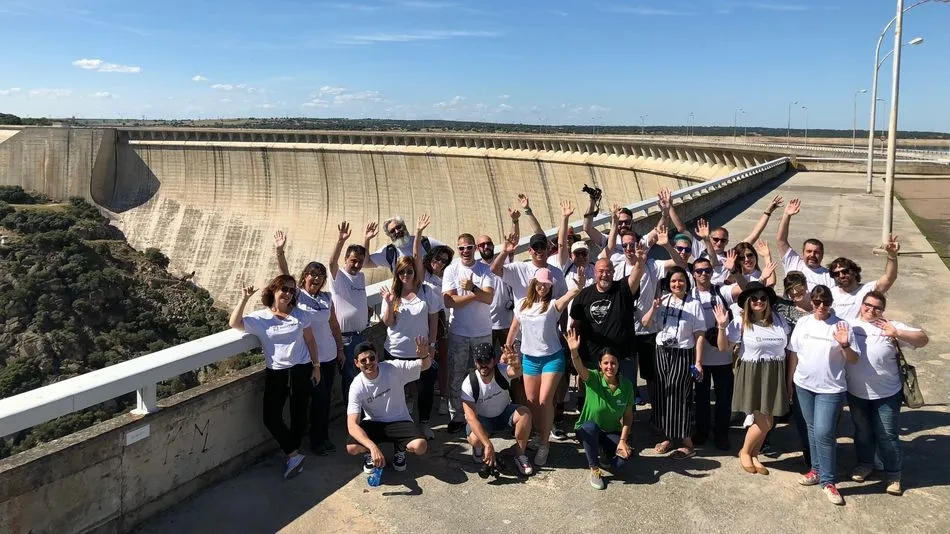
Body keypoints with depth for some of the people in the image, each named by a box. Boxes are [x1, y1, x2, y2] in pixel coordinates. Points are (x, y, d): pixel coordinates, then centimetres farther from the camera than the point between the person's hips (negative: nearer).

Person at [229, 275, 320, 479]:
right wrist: (244, 299, -18)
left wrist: (316, 366, 7)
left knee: (298, 414, 7)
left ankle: (292, 454, 25)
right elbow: (234, 323, -13)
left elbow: (310, 341, 9)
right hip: (275, 373, 0)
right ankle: (294, 455, 7)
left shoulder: (300, 315, 3)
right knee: (271, 417, -7)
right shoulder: (260, 318, -1)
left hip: (301, 370, 0)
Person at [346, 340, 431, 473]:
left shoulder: (394, 368, -18)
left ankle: (399, 449, 10)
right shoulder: (357, 387, -18)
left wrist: (425, 355, -52)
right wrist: (373, 447, -43)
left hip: (399, 421, 0)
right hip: (373, 423, 0)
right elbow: (352, 425, -26)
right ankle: (370, 452, 10)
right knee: (351, 448, -28)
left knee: (420, 446, -28)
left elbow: (425, 365, -24)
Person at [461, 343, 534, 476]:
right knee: (475, 439, -34)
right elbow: (471, 417, -30)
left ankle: (520, 455, -9)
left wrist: (516, 366, -76)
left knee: (525, 413, -29)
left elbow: (517, 373, -49)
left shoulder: (502, 371, -23)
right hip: (481, 419, -2)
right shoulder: (469, 384, -26)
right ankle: (479, 447, 6)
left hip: (504, 413, 2)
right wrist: (488, 444, -40)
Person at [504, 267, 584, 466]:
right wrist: (508, 346, 19)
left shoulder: (553, 305, -9)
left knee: (544, 400, -10)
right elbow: (515, 327, 15)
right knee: (531, 401, 8)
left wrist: (578, 287, -50)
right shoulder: (521, 304, 3)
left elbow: (567, 297, -31)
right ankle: (541, 435, 30)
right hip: (529, 358, 4)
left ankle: (545, 443, 4)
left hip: (552, 357, -4)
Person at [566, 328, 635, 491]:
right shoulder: (594, 379, -18)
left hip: (612, 432, 1)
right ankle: (594, 469, -15)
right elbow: (580, 368, -41)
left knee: (620, 462, -26)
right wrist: (574, 351, -61)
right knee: (591, 426, -38)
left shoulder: (626, 385, -10)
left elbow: (628, 416, -4)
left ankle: (607, 451, 13)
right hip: (588, 430, -1)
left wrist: (623, 440, -14)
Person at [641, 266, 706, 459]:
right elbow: (645, 322, 5)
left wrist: (698, 362, -11)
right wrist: (654, 307, -13)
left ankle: (687, 444, 7)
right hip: (662, 352, 4)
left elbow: (699, 335, -7)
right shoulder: (663, 301, 5)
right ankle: (668, 437, 25)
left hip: (682, 354, -4)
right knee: (663, 394, 9)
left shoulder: (694, 304, -7)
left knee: (678, 396, -4)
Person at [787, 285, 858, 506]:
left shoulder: (841, 326, -7)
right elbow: (793, 354, 8)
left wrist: (845, 345, -24)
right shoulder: (803, 323, 2)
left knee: (824, 433, -8)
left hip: (830, 389, -4)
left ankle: (828, 481, 4)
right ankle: (817, 469, 31)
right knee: (812, 429, 16)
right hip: (804, 385, 4)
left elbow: (854, 360, -4)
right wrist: (789, 382, 9)